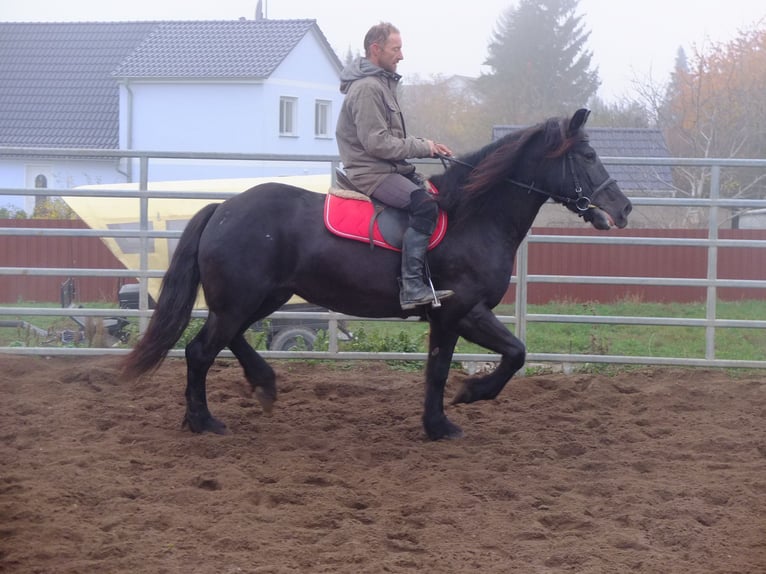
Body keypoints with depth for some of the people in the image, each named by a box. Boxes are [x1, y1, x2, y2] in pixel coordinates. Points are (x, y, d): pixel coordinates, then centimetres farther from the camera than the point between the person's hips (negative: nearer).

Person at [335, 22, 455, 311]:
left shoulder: (382, 83, 18)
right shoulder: (367, 88, -15)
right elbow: (376, 143, -21)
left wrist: (425, 145, 9)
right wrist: (422, 147, -13)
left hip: (389, 168, 11)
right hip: (371, 173, -11)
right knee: (424, 205, -28)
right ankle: (412, 287, -33)